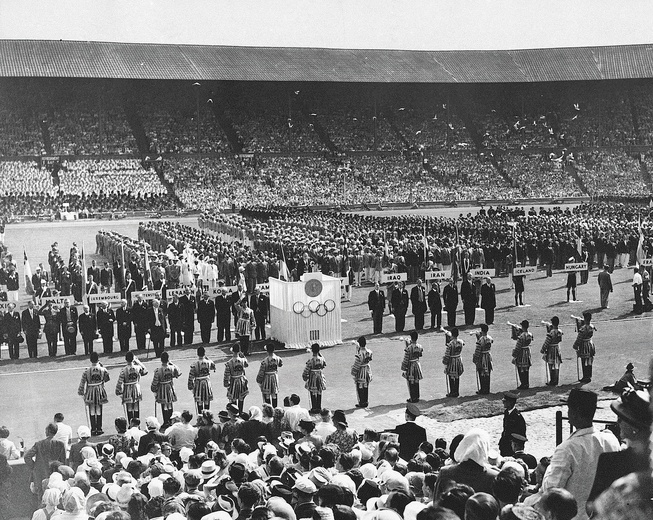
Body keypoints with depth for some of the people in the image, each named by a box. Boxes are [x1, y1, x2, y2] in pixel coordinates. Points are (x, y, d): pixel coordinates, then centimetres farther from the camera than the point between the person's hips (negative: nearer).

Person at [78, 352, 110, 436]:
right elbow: (106, 379, 8)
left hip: (90, 392, -1)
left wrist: (81, 392, 6)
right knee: (99, 411, 10)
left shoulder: (86, 371, -12)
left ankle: (93, 429, 11)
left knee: (92, 412, 9)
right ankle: (99, 429, 14)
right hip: (100, 391, 1)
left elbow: (82, 383, -7)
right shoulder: (102, 370, -9)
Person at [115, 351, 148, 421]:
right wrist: (138, 361, 13)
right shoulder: (138, 367, -9)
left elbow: (120, 382, -12)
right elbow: (145, 371, 14)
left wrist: (119, 392, 1)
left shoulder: (124, 370, -15)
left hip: (127, 392, -2)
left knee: (129, 410, 7)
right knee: (136, 409, 9)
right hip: (136, 391, 2)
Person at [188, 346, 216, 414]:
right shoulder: (208, 362, -9)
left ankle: (200, 414, 11)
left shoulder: (195, 364, -15)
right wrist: (206, 358, 15)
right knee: (207, 401, 13)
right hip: (207, 382, 2)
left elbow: (191, 376, -11)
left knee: (199, 401, 8)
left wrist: (190, 386, -1)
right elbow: (213, 367, 15)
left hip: (198, 383, -2)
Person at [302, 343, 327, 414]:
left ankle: (314, 408, 8)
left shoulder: (310, 360, -19)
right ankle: (319, 407, 20)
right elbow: (324, 365, 13)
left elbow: (306, 369, -14)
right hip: (320, 376, 5)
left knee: (313, 393, 5)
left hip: (313, 377, -4)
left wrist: (304, 376, 3)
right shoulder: (321, 358, -6)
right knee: (319, 393, 13)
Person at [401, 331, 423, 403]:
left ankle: (412, 398, 13)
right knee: (416, 382, 17)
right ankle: (417, 397, 26)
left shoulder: (408, 347, -23)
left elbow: (406, 359, -19)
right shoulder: (420, 347, -6)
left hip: (410, 366, -5)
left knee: (411, 383, 7)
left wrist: (403, 369, -8)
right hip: (417, 364, 5)